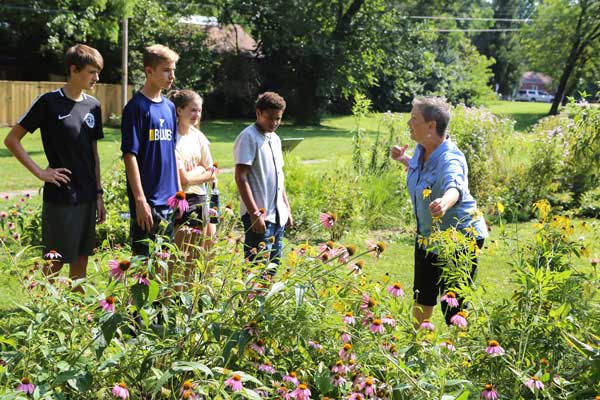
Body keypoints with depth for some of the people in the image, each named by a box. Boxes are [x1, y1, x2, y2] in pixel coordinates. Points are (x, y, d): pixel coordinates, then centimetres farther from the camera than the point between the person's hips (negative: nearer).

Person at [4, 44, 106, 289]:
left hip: (86, 198, 5)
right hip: (59, 198, -5)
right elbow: (12, 140, -6)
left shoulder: (93, 106, 8)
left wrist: (99, 195, 11)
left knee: (80, 263, 11)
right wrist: (40, 172, -11)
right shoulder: (49, 102, -9)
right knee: (55, 263, 1)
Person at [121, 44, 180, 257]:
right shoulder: (137, 106, -9)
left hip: (169, 199, 7)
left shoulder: (169, 107, 13)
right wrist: (140, 199, -18)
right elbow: (130, 155, -14)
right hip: (148, 200, -7)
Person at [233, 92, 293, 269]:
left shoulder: (275, 139, 16)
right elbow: (240, 177, -15)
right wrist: (255, 213, -20)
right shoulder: (248, 138, -9)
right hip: (259, 216, -8)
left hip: (278, 215, 8)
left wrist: (287, 209, 19)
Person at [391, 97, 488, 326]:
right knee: (422, 296, 21)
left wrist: (444, 203, -72)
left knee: (452, 305, -4)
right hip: (428, 234, 9)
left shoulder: (449, 158, -28)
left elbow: (454, 186, -52)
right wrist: (404, 160, 12)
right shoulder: (421, 150, -3)